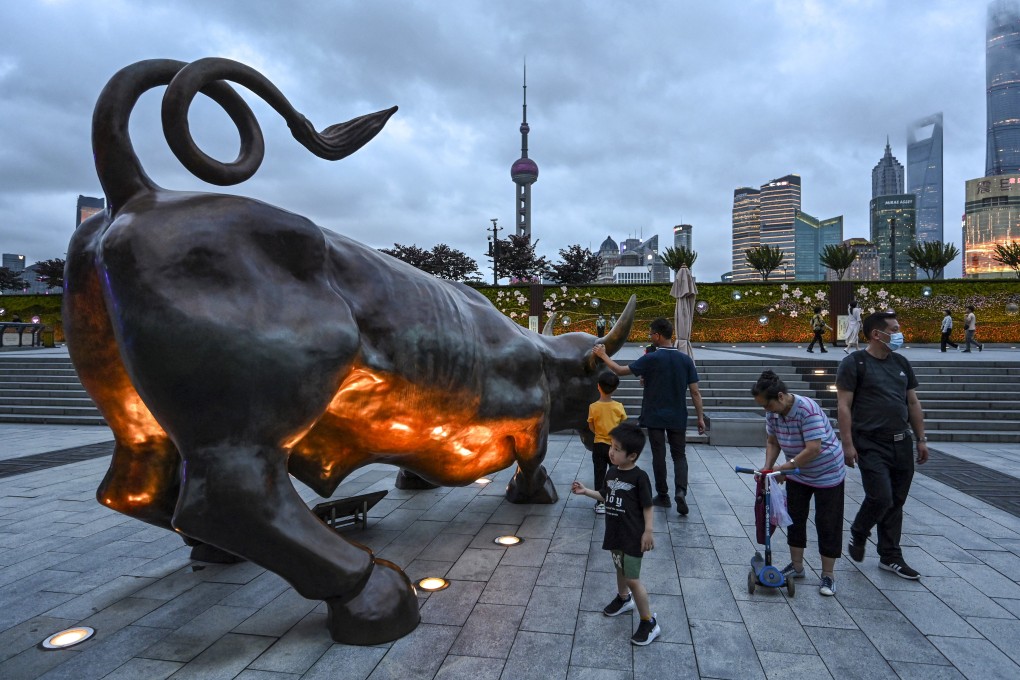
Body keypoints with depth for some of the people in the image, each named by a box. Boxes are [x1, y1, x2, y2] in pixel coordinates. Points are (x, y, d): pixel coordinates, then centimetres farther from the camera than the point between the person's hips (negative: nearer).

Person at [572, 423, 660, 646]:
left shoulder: (639, 477, -19)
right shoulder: (612, 472, 1)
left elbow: (647, 507, -14)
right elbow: (605, 496, 14)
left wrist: (648, 532, -15)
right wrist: (585, 491, 4)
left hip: (633, 536, -7)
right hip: (615, 533, 7)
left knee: (632, 578, -4)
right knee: (620, 569, 25)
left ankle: (649, 623, 10)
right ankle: (623, 598, 51)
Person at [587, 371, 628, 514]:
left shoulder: (593, 407, -13)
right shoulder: (619, 407, -11)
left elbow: (591, 427, -2)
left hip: (599, 446, 0)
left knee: (599, 475, 8)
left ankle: (600, 503, 11)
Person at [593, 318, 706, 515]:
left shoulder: (651, 359, -13)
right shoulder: (685, 359, -3)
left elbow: (621, 371, -7)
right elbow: (695, 392, -2)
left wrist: (603, 356, 5)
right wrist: (700, 417, 6)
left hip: (655, 417, -2)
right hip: (677, 417, 3)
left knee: (658, 455, 9)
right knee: (679, 455, 12)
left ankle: (663, 496, 17)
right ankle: (681, 491, -9)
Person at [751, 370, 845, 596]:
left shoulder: (808, 410, -33)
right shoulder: (773, 412, -11)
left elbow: (813, 449, -36)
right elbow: (772, 442, 2)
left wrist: (784, 467, -31)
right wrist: (767, 467, -12)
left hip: (827, 473, -7)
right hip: (797, 474, 7)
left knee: (827, 524, 1)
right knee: (795, 518, 12)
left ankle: (828, 575, 14)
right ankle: (796, 566, 26)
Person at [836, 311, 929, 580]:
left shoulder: (901, 363, 12)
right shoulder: (855, 363, -8)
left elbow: (913, 403, 16)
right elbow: (844, 406, -11)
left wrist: (921, 439, 13)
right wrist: (847, 443, -15)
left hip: (902, 444, 7)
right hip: (872, 445, -6)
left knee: (896, 502, 11)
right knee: (880, 497, -12)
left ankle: (890, 557, 24)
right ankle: (858, 534, 18)